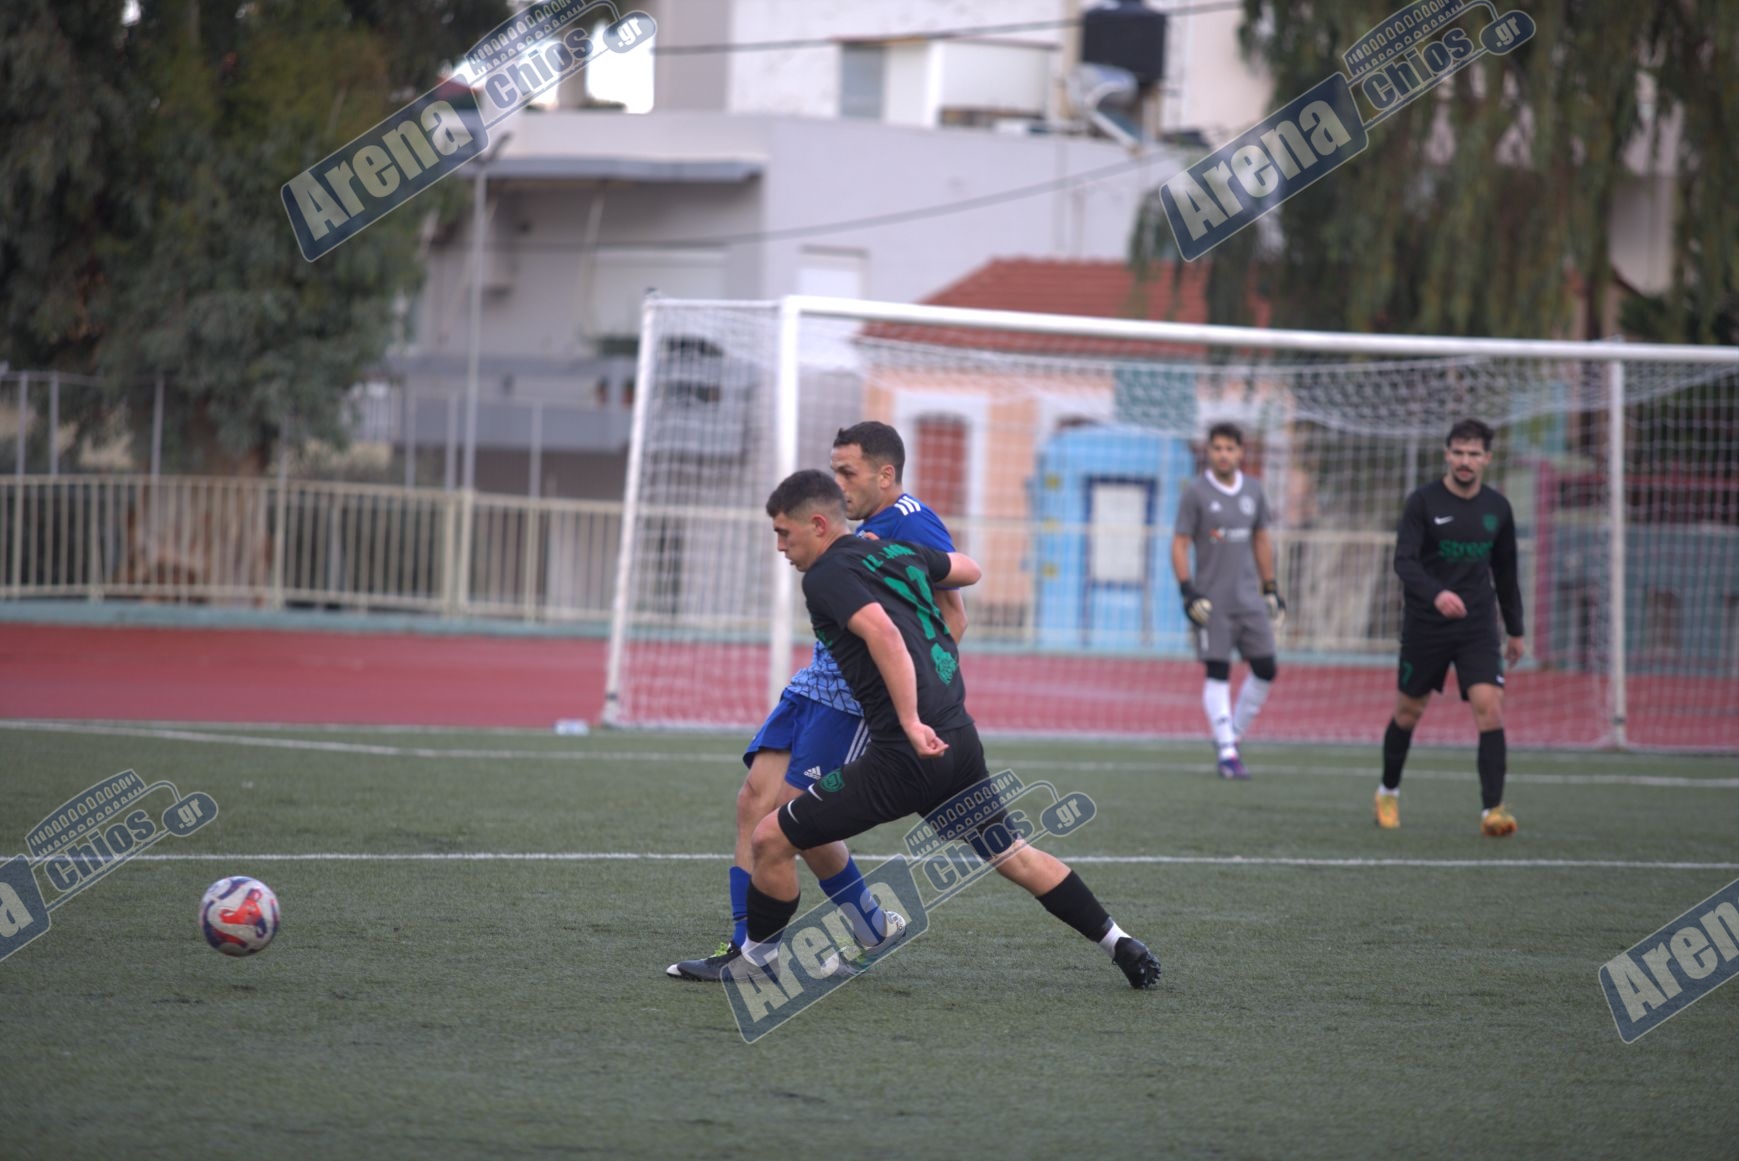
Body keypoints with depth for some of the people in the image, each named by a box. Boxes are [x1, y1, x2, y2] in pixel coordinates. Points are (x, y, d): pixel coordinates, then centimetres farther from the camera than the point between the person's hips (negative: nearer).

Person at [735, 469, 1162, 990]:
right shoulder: (898, 552, 16)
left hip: (908, 753, -8)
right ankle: (1120, 944, 26)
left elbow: (883, 633, -25)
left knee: (771, 839, 0)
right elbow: (968, 570, 35)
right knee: (1014, 857, 25)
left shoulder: (826, 577, -7)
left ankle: (758, 957, 12)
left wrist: (910, 723, -29)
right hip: (960, 738, 8)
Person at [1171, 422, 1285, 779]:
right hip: (1212, 601, -5)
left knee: (1266, 669, 2)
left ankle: (1233, 734, 17)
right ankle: (1227, 753, -4)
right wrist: (1187, 591, -15)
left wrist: (1270, 589, 16)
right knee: (1218, 675, -6)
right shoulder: (1196, 493, -5)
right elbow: (1179, 544, -6)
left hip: (1249, 598, 5)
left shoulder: (1253, 491, 9)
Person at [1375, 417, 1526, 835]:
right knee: (1409, 711, 10)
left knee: (1490, 707, -16)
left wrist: (1515, 630, 19)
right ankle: (1388, 793, 34)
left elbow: (1505, 572, 17)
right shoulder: (1423, 502, -8)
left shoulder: (1497, 508, 5)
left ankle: (1492, 809, -18)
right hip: (1425, 625, -2)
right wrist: (1436, 594, -37)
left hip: (1477, 628, 2)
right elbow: (1404, 561, -19)